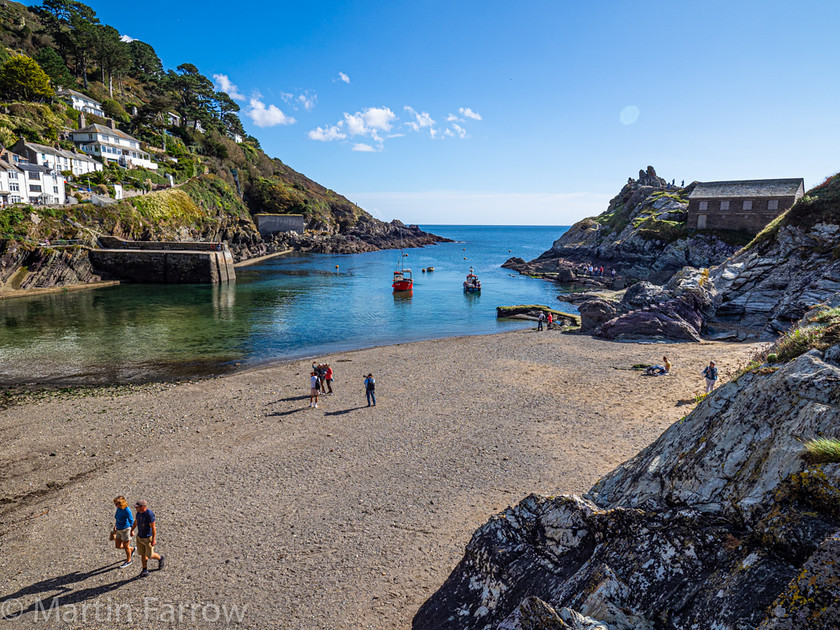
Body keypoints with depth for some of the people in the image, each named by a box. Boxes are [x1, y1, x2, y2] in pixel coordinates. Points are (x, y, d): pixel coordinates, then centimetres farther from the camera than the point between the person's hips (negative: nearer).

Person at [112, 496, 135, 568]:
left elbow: (132, 521, -18)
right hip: (119, 529, 8)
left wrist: (131, 531, -11)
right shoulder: (119, 508, -7)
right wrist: (115, 526, 17)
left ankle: (128, 561, 35)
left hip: (126, 530, -8)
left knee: (126, 547, 12)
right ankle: (131, 549, 43)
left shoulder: (127, 510, -29)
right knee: (118, 546, 18)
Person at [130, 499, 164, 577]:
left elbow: (153, 527, -26)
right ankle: (145, 570, 27)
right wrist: (132, 530, 28)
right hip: (140, 537, 7)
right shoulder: (139, 512, -5)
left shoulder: (149, 514, -29)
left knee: (150, 555, 6)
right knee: (142, 554, 12)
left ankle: (160, 558, 34)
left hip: (148, 538, -7)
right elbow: (136, 521, 15)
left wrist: (153, 540, -24)